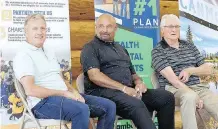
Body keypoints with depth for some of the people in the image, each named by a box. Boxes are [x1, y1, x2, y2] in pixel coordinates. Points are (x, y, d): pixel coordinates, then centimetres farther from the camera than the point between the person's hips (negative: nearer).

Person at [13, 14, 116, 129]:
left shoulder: (49, 52, 21)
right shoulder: (23, 56, -6)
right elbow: (30, 90, -18)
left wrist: (74, 92, -1)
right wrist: (64, 93, -17)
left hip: (65, 96, 9)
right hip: (43, 102, -8)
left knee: (109, 106, -1)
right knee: (82, 109, -37)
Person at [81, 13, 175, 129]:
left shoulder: (121, 49, 27)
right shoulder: (90, 48, 4)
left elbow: (132, 73, 27)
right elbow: (94, 76, -12)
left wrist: (139, 82, 1)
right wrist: (123, 88, -18)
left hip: (130, 91, 7)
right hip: (103, 92, -7)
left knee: (167, 97, -9)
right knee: (137, 105, -35)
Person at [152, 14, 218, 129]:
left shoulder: (190, 46, 17)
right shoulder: (158, 51, -1)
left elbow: (208, 69, 13)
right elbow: (172, 79, -12)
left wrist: (189, 70, -7)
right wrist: (194, 96, -20)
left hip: (198, 87, 5)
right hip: (174, 89, -5)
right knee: (190, 96, -38)